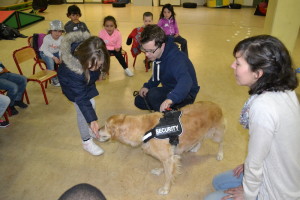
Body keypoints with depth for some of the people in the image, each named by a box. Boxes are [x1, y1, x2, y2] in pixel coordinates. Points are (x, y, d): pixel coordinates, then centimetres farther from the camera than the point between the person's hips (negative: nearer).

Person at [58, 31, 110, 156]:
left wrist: (97, 72, 12)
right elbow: (81, 98, -36)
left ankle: (92, 131, 35)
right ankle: (87, 142, 11)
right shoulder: (73, 71, -45)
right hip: (70, 82, -5)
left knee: (90, 104, 10)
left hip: (86, 79, 5)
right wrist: (92, 120, -35)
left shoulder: (93, 56, -33)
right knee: (83, 109, -8)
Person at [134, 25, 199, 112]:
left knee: (153, 95, -33)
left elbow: (185, 81, -51)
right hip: (169, 89, 9)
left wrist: (171, 99, -67)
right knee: (139, 100, 8)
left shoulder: (175, 58, -33)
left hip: (186, 95, -9)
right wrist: (147, 86, -2)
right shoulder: (156, 54, -5)